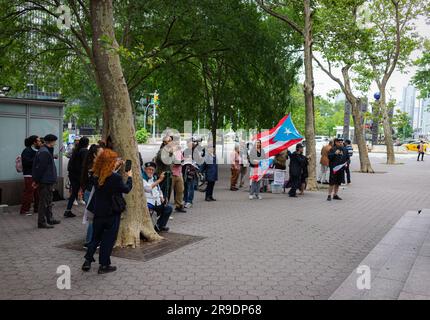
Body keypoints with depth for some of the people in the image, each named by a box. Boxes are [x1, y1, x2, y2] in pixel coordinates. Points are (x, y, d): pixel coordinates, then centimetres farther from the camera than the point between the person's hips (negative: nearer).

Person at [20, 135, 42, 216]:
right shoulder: (27, 151, -9)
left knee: (38, 193, 10)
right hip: (30, 175, -8)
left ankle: (37, 208, 19)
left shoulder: (38, 151, 14)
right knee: (29, 193, -6)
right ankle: (24, 210, 2)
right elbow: (26, 162, -22)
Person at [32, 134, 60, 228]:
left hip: (48, 181, 10)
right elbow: (40, 168, -22)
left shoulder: (47, 151, 14)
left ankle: (49, 219, 29)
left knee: (48, 201, 18)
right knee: (44, 202, -3)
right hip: (45, 182, -10)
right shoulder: (44, 152, -19)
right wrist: (37, 181, -17)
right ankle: (42, 222, 3)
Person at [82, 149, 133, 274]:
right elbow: (126, 189, -6)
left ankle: (87, 261, 19)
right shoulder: (116, 178, -21)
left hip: (98, 212, 5)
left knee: (96, 237, 19)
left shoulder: (96, 176, -3)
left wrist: (117, 168, 17)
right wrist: (129, 177, 10)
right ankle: (104, 265, 14)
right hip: (112, 213, -5)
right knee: (108, 239, 7)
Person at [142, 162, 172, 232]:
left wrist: (162, 198, 7)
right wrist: (159, 180, -24)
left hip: (157, 202, 8)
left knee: (169, 208, -1)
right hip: (147, 202, -8)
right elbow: (148, 188, -25)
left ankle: (160, 226, 13)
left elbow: (159, 190, 26)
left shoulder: (154, 177, 17)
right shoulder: (142, 178, -8)